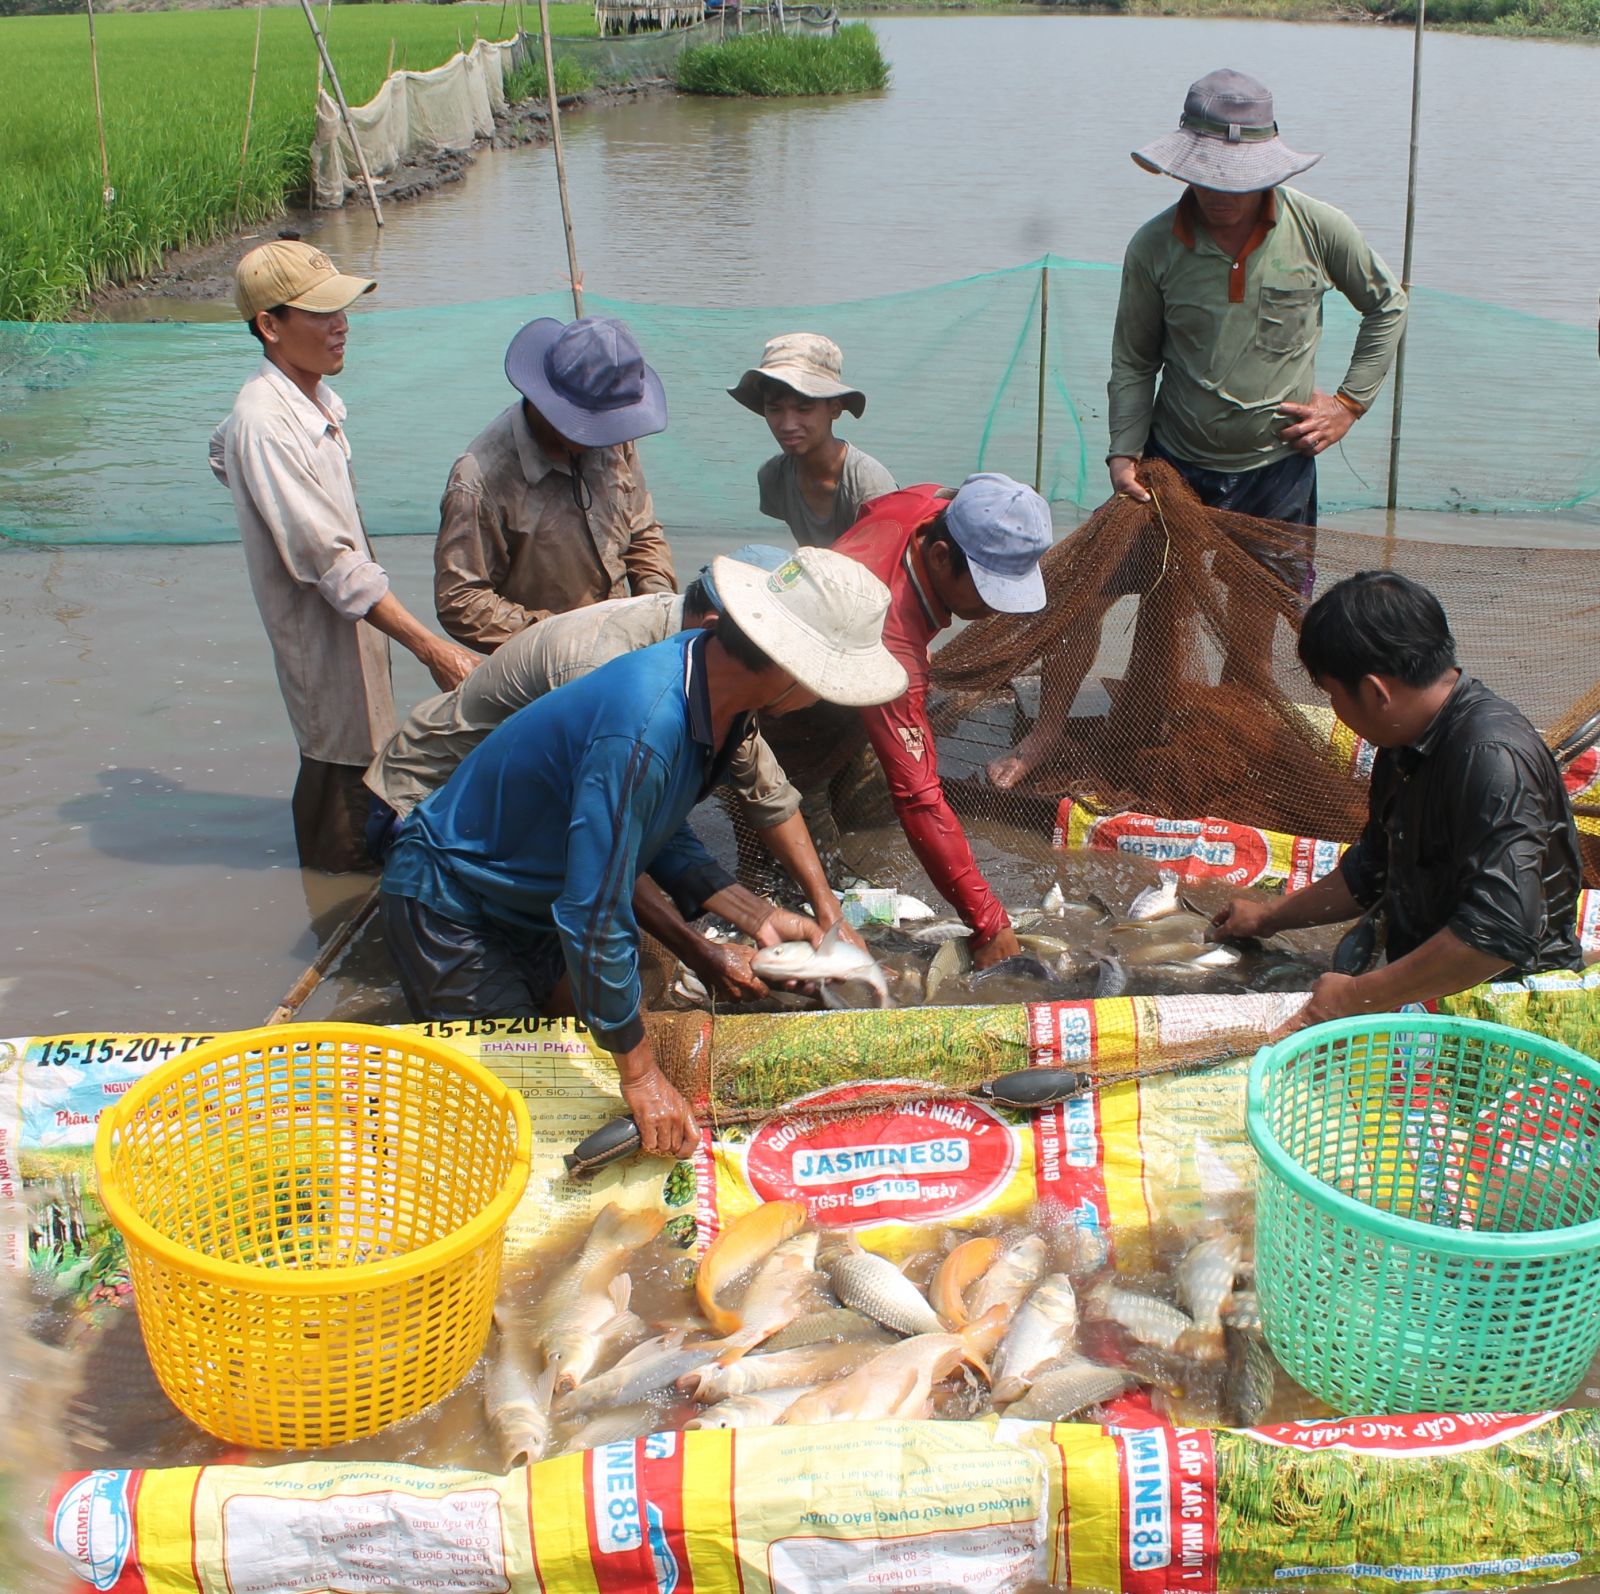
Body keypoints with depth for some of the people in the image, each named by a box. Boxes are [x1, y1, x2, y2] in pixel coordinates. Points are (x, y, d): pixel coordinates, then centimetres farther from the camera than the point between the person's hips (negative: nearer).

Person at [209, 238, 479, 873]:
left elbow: (222, 452, 26)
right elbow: (334, 563, -29)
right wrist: (432, 648, -32)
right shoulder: (268, 424, -25)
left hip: (354, 615, 9)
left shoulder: (313, 398, 4)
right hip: (320, 632, -9)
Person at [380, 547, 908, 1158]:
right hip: (447, 907, -9)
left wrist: (757, 915, -4)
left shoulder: (709, 687, -9)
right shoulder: (646, 729, -38)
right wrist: (640, 1073, -25)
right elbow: (594, 920, -34)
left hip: (530, 901, 9)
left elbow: (660, 835, 6)